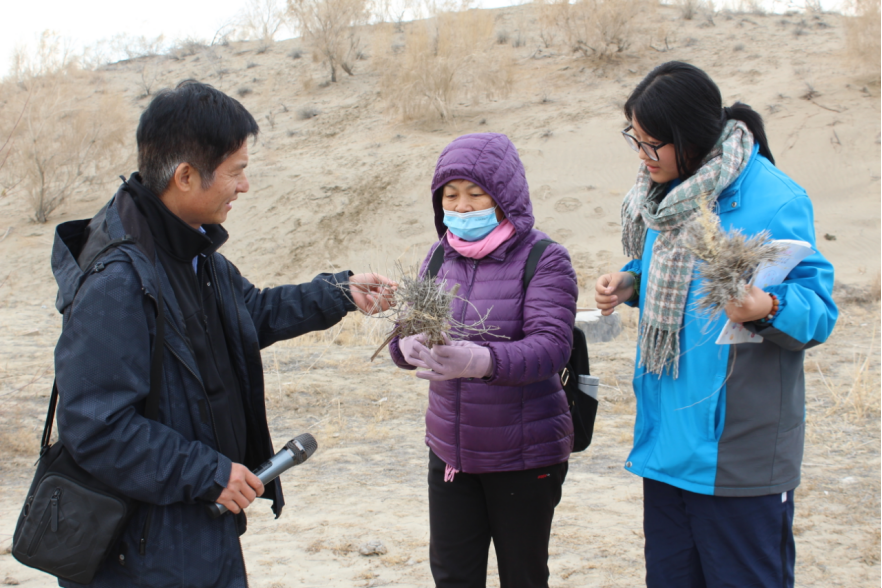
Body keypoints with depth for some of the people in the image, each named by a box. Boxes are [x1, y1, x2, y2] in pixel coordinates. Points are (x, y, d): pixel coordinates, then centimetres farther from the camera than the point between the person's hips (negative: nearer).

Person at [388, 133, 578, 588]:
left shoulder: (544, 261, -12)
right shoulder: (440, 257, 4)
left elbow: (550, 347, -24)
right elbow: (403, 334, 0)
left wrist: (482, 360, -43)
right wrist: (409, 345, -25)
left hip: (523, 458, -4)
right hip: (450, 452, 4)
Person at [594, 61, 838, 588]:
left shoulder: (775, 199, -15)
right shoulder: (666, 193, 9)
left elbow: (820, 312, -15)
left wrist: (768, 308, -35)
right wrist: (632, 284, 4)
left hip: (739, 454, -7)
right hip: (667, 440, 7)